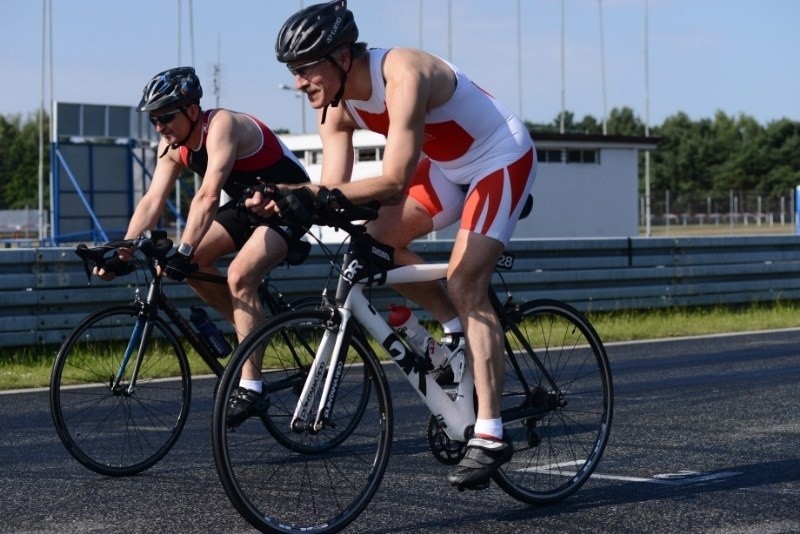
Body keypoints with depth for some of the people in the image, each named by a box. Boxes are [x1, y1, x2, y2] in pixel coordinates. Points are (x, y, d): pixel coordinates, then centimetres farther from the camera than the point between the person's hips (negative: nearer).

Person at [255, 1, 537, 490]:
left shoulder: (403, 77, -34)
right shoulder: (337, 107, -9)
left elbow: (394, 181, -41)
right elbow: (336, 189, -13)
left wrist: (318, 193, -49)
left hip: (502, 160, -8)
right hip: (449, 165, 8)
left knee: (464, 285, -18)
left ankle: (490, 435, -18)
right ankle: (458, 331, 13)